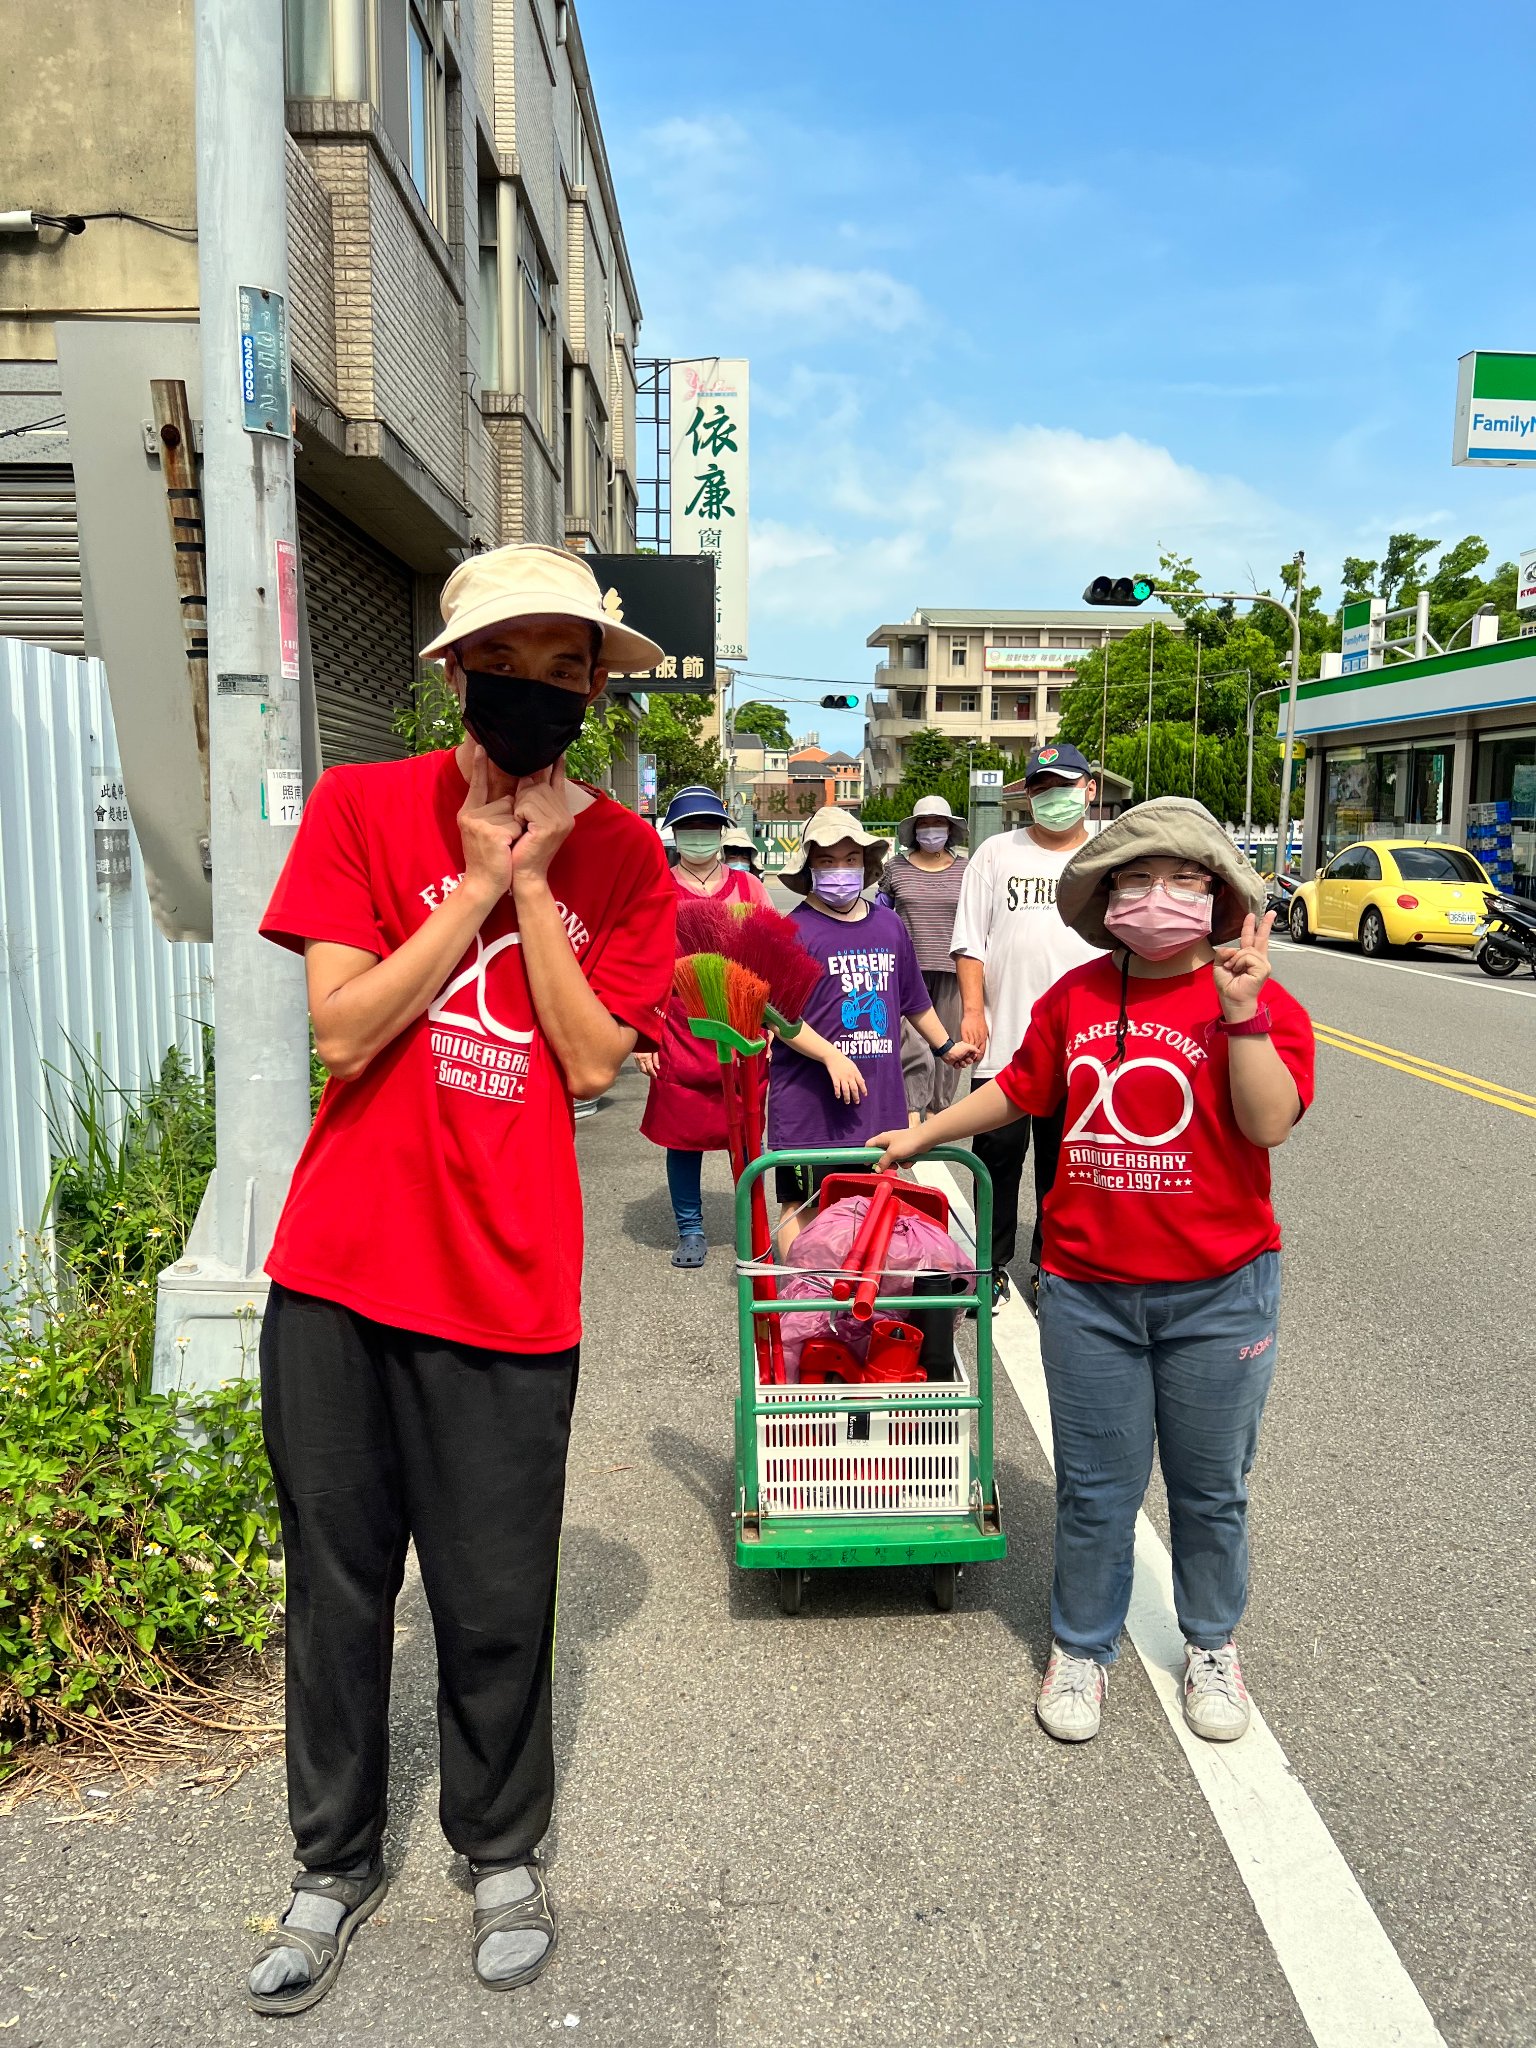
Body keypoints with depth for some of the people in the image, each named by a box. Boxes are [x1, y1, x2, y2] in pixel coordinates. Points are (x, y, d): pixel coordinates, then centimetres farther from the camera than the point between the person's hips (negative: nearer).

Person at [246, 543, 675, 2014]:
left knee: (496, 1606, 10)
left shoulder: (621, 858, 1)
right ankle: (335, 1861, 37)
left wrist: (532, 882, -11)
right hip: (338, 1270, 1)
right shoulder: (363, 807, 0)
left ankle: (502, 1852, 36)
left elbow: (592, 1063, -7)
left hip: (508, 1288, 0)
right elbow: (343, 1030, -9)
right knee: (337, 1583, 14)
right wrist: (476, 884, -11)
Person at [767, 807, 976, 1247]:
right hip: (811, 1106, -5)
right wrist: (833, 1057, -21)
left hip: (878, 1099, 5)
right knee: (801, 1207, 3)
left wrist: (946, 1046, 32)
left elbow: (914, 999, 23)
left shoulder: (889, 925, 9)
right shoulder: (794, 930, -8)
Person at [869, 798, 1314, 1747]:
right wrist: (921, 1135, 20)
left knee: (1211, 1488, 15)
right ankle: (1082, 1649, 33)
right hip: (1088, 1289, 2)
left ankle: (1212, 1645, 39)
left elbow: (1272, 1123, -21)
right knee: (1095, 1490, 13)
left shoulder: (1257, 1000, -8)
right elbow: (1018, 1089, 16)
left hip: (1217, 1293, -2)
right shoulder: (1077, 996, 3)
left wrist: (1242, 1012, -29)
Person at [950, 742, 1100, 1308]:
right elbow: (970, 940, 4)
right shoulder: (997, 853, 6)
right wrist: (972, 1009, -6)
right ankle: (992, 1266, 17)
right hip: (1003, 1041, -1)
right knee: (998, 1157, 5)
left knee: (1062, 1163, 10)